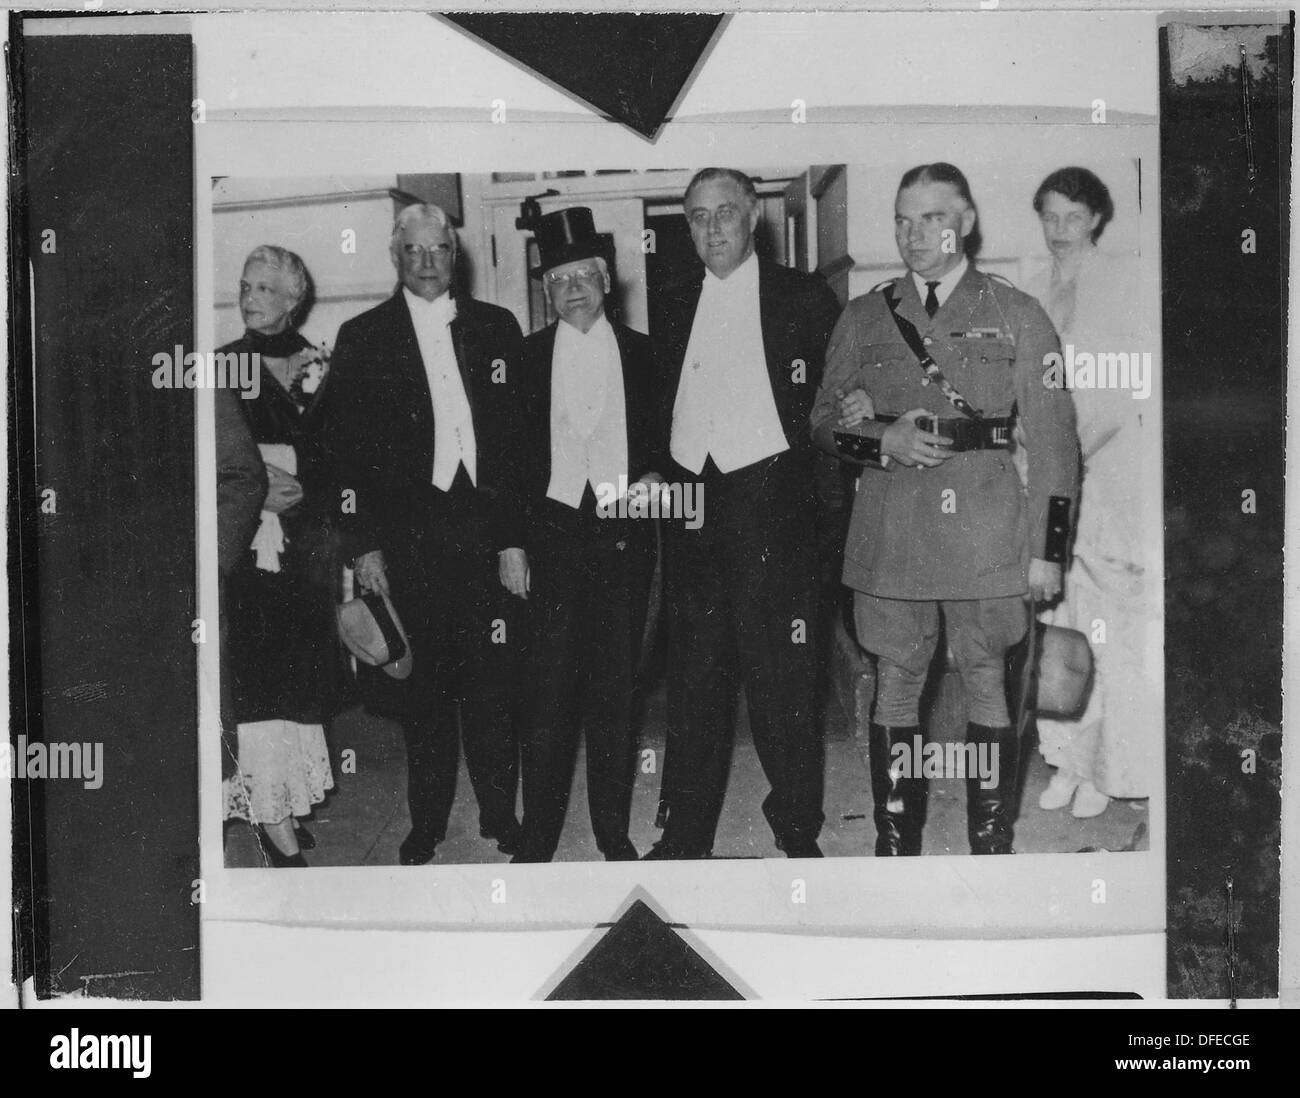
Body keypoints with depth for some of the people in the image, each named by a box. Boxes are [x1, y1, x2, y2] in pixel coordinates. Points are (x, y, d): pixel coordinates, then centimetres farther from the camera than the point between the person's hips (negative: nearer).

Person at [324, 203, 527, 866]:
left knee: (492, 684, 2)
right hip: (406, 537, -1)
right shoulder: (362, 339, 7)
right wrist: (362, 546, -4)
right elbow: (347, 450, 3)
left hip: (485, 530, 1)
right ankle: (427, 825, 18)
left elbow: (522, 438, 6)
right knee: (422, 687, 5)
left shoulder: (497, 328, 9)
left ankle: (500, 817, 16)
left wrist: (515, 537, -1)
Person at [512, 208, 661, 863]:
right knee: (549, 686, -3)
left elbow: (665, 438, 13)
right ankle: (537, 839, 5)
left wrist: (653, 477, -7)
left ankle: (614, 833, 15)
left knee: (615, 685, 6)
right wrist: (514, 541, 0)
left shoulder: (643, 354, 9)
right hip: (553, 532, -1)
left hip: (625, 534, 1)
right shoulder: (527, 356, 7)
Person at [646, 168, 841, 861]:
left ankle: (798, 830, 14)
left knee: (779, 674, 0)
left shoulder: (804, 299, 1)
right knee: (693, 677, 9)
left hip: (769, 502, -4)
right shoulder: (674, 304, 13)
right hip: (689, 507, 4)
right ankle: (685, 835, 19)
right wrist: (657, 470, 7)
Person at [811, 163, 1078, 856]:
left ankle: (991, 847, 14)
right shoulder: (862, 318, 11)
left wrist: (1046, 547, -4)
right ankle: (893, 847, 16)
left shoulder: (1018, 317, 5)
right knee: (895, 686, 6)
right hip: (889, 533, 2)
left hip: (986, 534, -2)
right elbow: (824, 421, 12)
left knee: (986, 685, 4)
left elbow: (1052, 437, 3)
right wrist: (883, 442, -9)